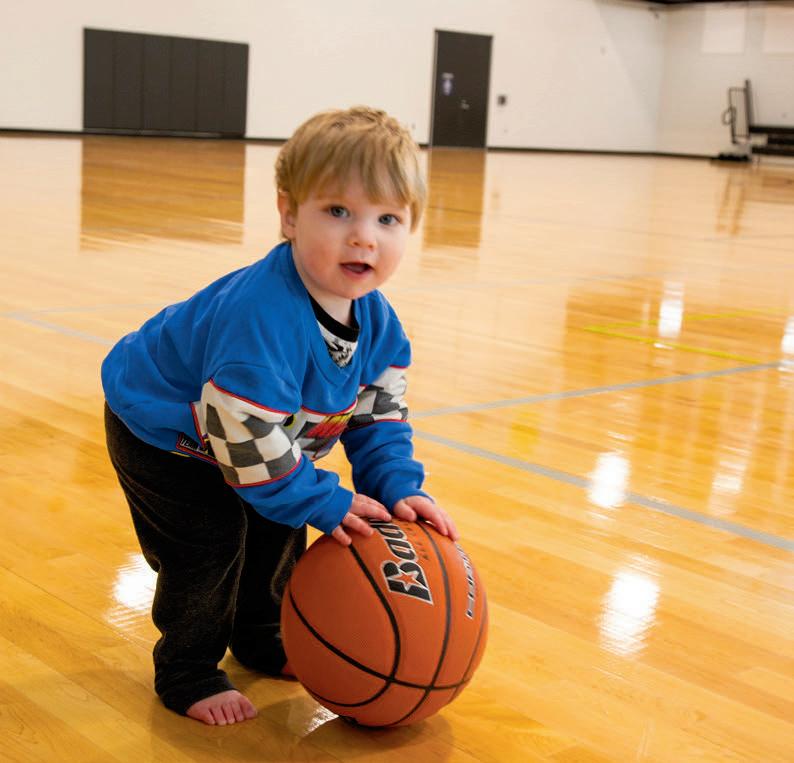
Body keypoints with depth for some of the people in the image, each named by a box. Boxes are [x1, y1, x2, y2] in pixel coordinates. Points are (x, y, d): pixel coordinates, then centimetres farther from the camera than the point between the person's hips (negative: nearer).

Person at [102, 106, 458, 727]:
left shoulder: (377, 321, -16)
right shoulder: (262, 315, -43)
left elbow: (380, 417, -5)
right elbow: (245, 433, -39)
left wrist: (400, 489, -19)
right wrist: (324, 503, -31)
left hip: (238, 433, 8)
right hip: (159, 430, -8)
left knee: (280, 524, 11)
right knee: (210, 537, -14)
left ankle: (261, 637, 36)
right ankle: (188, 672, 9)